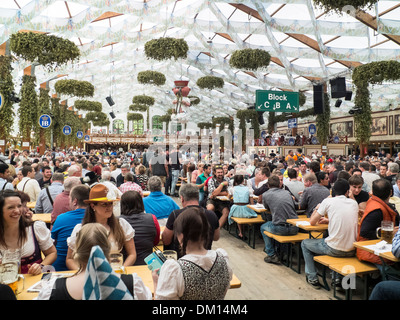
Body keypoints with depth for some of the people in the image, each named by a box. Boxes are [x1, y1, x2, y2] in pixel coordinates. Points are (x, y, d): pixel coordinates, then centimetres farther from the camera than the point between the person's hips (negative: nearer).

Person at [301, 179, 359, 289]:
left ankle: (312, 278, 22)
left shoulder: (328, 201, -6)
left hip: (334, 249, -5)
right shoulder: (354, 203, 7)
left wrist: (317, 208, 20)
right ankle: (339, 278, 30)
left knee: (305, 243, 20)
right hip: (351, 251, 5)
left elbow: (312, 222, 3)